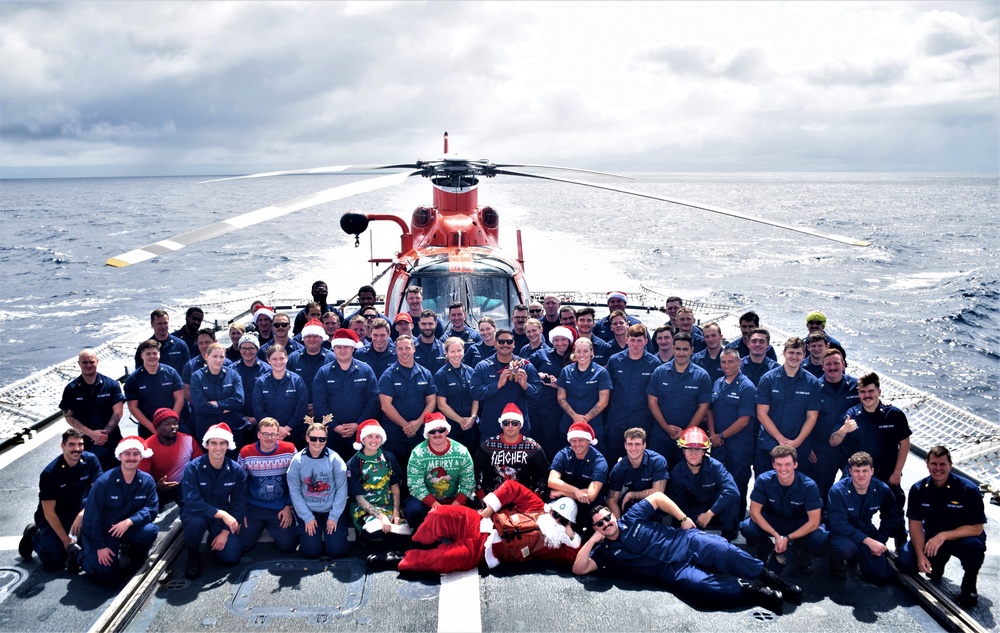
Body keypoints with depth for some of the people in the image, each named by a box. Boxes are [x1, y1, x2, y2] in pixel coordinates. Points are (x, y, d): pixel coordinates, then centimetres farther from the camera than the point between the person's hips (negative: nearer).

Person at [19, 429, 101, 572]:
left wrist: (82, 514, -34)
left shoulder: (91, 460, -15)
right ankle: (34, 536, 16)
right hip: (52, 518, -3)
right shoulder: (49, 473, -23)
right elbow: (49, 512, -20)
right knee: (53, 562, -16)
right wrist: (66, 541, -20)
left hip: (78, 509, 3)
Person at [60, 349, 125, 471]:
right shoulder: (71, 389, 2)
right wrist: (91, 433, -10)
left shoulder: (111, 385, 1)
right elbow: (68, 417, 0)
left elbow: (118, 412, -2)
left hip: (112, 442, 0)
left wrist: (105, 433, -12)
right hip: (85, 443, 0)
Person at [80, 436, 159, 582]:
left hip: (128, 530, 3)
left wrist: (129, 521, -30)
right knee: (104, 573, -18)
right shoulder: (104, 481, -16)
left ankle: (132, 558, 4)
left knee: (150, 530, -28)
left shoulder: (147, 481, -7)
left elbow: (151, 509, -12)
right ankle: (84, 555, 16)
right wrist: (100, 546, -15)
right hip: (102, 532, -3)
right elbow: (92, 515, -13)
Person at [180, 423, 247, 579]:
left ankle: (215, 540, 21)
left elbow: (239, 505, -7)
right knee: (196, 522, -38)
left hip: (224, 516, 2)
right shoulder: (193, 468, -19)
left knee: (230, 557, -15)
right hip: (196, 513, -2)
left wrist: (225, 532, -16)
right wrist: (222, 514, -36)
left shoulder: (236, 471, -10)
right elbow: (192, 502, -29)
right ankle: (193, 555, -6)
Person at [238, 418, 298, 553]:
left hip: (281, 508, 0)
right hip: (253, 507, 1)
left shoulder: (289, 450, -11)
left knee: (287, 546, -4)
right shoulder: (246, 453, -10)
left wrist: (289, 506, -3)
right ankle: (260, 526, 29)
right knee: (242, 545, -2)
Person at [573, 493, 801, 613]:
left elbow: (658, 497, 10)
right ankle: (751, 592, -21)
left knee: (723, 551, -26)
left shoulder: (631, 518, 6)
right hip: (673, 572, 0)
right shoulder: (604, 551, 8)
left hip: (685, 542, 1)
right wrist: (592, 540, -6)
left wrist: (683, 518, 2)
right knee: (698, 584, -33)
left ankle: (773, 581, -12)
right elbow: (579, 568, -2)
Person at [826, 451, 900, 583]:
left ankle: (857, 557, 24)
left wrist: (880, 541, -6)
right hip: (842, 533, -4)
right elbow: (839, 524, -26)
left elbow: (891, 518, 7)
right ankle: (837, 562, 0)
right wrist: (868, 541, -32)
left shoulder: (882, 490, -9)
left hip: (866, 531, 4)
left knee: (881, 576, -7)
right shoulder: (838, 491, -22)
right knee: (847, 548, -38)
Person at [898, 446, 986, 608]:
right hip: (932, 537, 3)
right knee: (906, 561, -20)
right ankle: (938, 563, 16)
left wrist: (943, 536, -29)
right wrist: (920, 554, -20)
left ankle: (969, 583, -5)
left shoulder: (968, 489, -19)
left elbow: (977, 528, -20)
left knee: (974, 545, -38)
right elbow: (915, 524, -7)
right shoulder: (918, 489, -9)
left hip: (961, 537, -3)